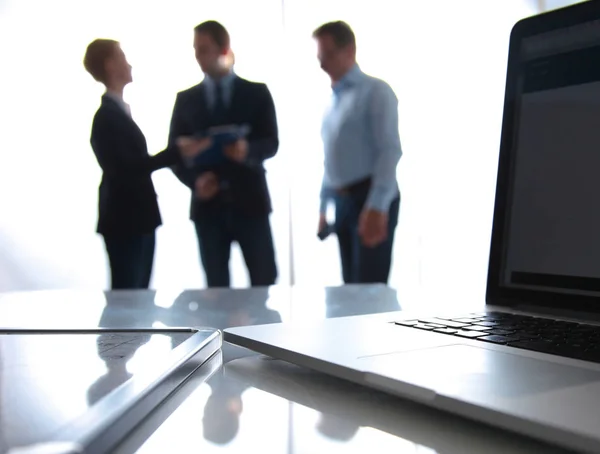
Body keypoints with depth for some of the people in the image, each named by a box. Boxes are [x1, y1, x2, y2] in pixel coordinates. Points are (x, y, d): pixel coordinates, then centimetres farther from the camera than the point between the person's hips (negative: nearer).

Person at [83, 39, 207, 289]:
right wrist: (178, 152, -23)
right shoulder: (107, 116, -15)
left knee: (138, 294, 13)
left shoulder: (117, 112, 15)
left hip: (137, 218, 9)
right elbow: (129, 167, -22)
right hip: (124, 221, -9)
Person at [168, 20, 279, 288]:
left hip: (250, 201, -1)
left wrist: (248, 150, -24)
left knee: (265, 282, 2)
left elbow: (272, 143, -2)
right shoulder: (186, 99, 10)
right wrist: (194, 181, -13)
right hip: (208, 205, 1)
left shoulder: (257, 92, 5)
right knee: (216, 287, 5)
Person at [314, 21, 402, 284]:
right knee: (351, 287, 11)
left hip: (371, 200, -7)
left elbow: (389, 151, -15)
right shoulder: (334, 101, 18)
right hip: (341, 202, 7)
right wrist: (324, 207, 19)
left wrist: (377, 207, -22)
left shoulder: (375, 91, -5)